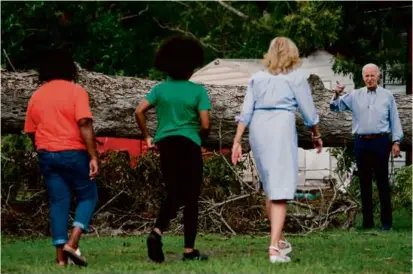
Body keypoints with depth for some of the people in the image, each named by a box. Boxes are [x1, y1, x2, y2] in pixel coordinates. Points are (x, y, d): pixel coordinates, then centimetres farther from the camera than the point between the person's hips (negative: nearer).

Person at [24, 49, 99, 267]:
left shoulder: (36, 96, 10)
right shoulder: (75, 91, -5)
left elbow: (31, 132, 13)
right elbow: (84, 124, -16)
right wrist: (93, 156, -15)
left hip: (46, 154, 4)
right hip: (73, 152, -4)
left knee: (58, 202, 7)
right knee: (88, 196, 9)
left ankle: (61, 257, 3)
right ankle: (72, 243, -9)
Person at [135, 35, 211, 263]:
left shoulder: (161, 89, 4)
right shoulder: (197, 91, -5)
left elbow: (139, 111, -4)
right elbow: (205, 124, -10)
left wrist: (146, 137, 7)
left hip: (165, 144, 4)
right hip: (189, 145, -4)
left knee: (174, 193, 14)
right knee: (190, 198, 4)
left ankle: (157, 232, -11)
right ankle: (189, 250, 5)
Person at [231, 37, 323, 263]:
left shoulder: (257, 78, 14)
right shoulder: (296, 77, 4)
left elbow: (245, 112, 8)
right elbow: (309, 112, 6)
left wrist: (237, 142, 7)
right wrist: (316, 136, 21)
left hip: (258, 129, 5)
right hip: (281, 129, -5)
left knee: (269, 187, 18)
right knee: (281, 189, -7)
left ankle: (279, 240, 31)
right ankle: (274, 247, -17)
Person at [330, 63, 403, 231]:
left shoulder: (387, 96, 6)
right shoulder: (355, 96, 10)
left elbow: (394, 120, 7)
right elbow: (335, 107, 10)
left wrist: (396, 141, 1)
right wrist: (336, 95, -10)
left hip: (380, 141, -2)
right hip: (361, 142, 2)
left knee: (382, 181, -2)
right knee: (364, 182, 6)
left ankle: (386, 221, 1)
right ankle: (367, 221, 11)